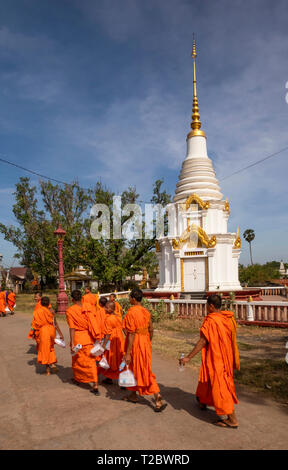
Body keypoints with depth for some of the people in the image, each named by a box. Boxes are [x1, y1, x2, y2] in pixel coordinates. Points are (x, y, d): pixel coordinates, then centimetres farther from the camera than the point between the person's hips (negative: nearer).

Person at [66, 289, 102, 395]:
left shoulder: (70, 311, -11)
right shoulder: (88, 307, -1)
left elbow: (72, 328, -14)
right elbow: (93, 323, -2)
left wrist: (72, 343, -11)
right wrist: (96, 338, 6)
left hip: (78, 338, -2)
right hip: (89, 337, 3)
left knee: (77, 360, 21)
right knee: (91, 360, 6)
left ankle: (77, 379, 41)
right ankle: (95, 386, 2)